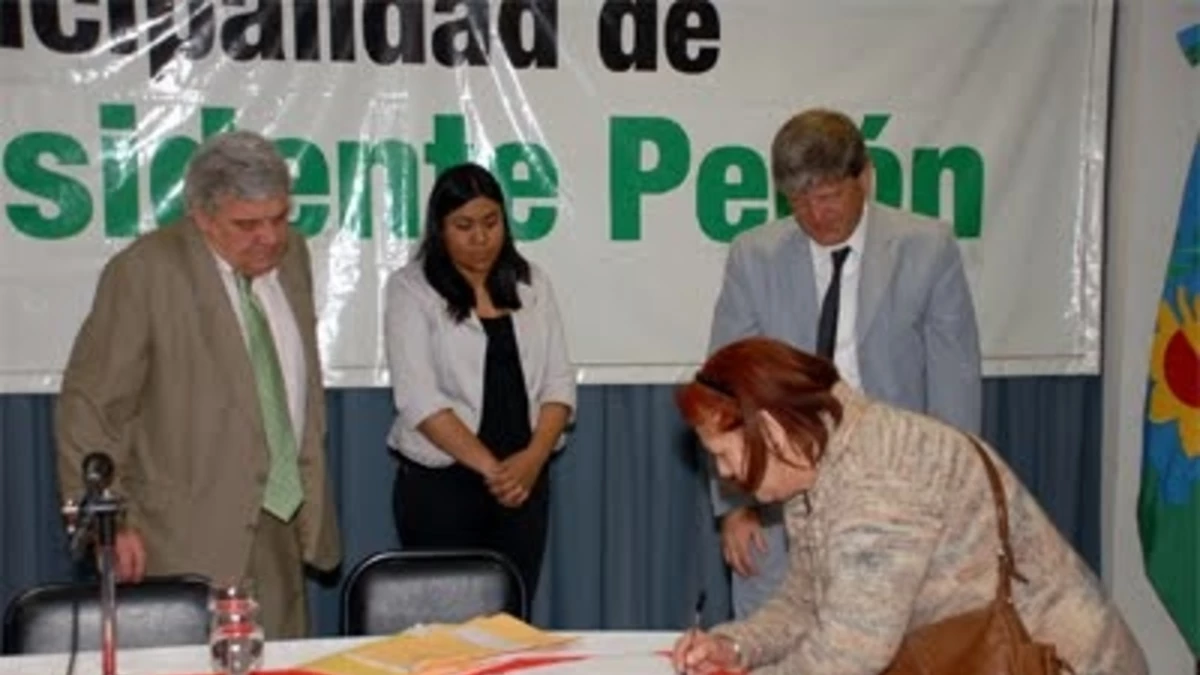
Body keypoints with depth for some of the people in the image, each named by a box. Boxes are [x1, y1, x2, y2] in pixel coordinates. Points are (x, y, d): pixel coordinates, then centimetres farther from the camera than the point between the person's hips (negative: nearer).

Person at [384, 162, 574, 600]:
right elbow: (419, 397, -11)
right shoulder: (412, 288, -2)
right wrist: (489, 466, -16)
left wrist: (534, 458, -9)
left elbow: (559, 382, 6)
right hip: (439, 484, -3)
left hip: (524, 480, 3)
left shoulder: (530, 284, 10)